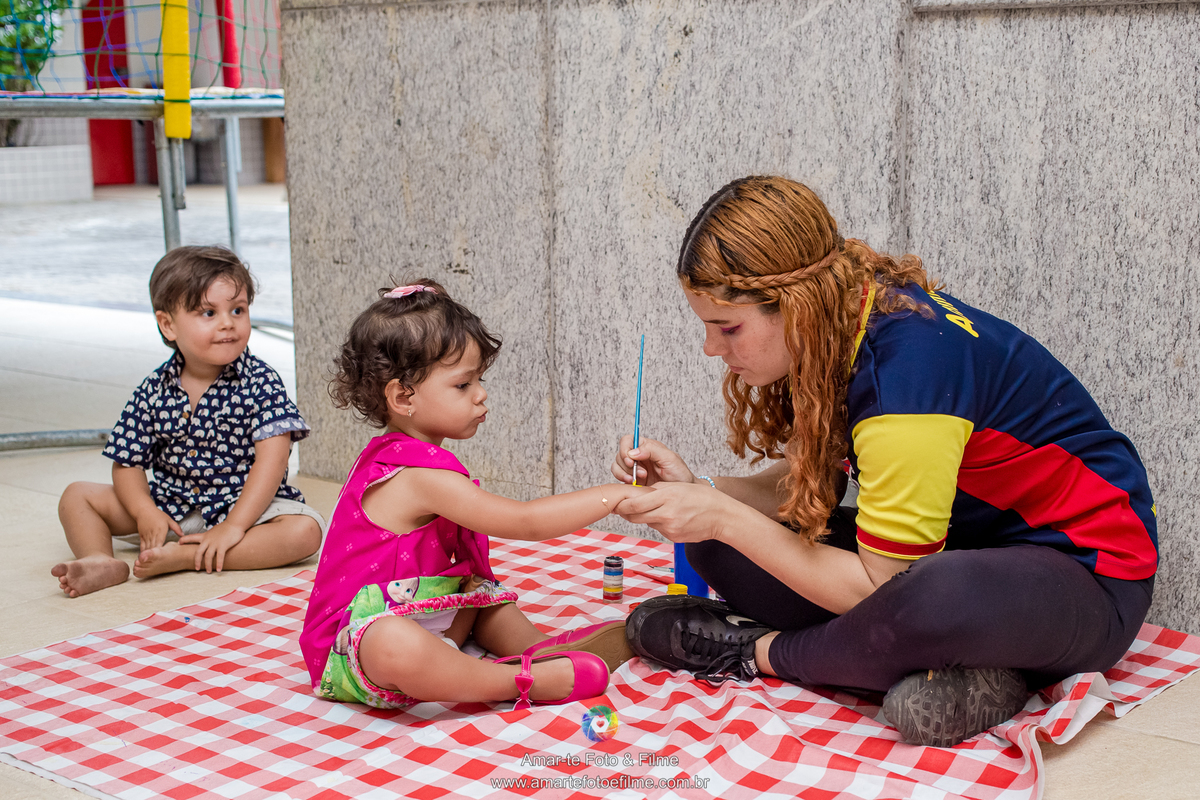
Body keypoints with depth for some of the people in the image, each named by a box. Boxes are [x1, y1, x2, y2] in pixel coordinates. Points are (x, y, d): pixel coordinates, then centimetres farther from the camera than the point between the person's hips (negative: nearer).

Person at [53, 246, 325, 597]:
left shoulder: (260, 383, -13)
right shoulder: (153, 391, -3)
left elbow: (271, 459, -21)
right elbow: (127, 463, 2)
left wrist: (234, 526, -29)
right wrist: (145, 513, -18)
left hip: (247, 504, -3)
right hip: (171, 505, 3)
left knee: (305, 530, -31)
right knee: (77, 496, -1)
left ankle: (182, 558, -35)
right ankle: (100, 561, -27)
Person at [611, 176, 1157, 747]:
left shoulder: (908, 366, -30)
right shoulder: (842, 327, -5)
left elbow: (878, 587, -24)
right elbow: (805, 488, 4)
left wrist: (724, 518, -22)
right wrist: (700, 491, -12)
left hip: (1087, 577, -8)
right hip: (960, 550, 9)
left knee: (936, 599, -45)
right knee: (719, 547, -6)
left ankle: (761, 652, -13)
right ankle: (963, 669, -14)